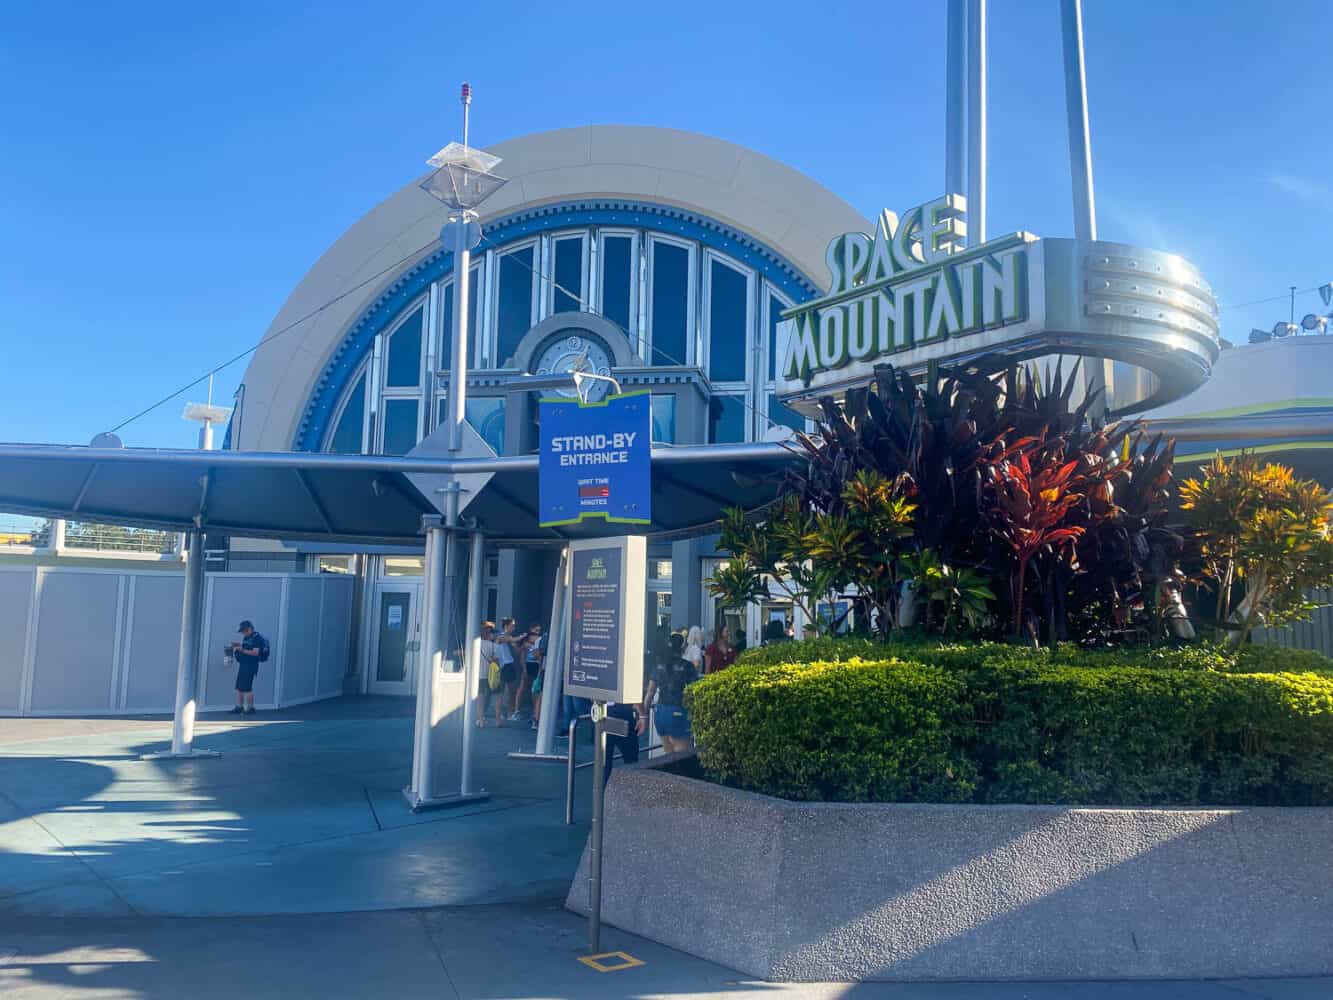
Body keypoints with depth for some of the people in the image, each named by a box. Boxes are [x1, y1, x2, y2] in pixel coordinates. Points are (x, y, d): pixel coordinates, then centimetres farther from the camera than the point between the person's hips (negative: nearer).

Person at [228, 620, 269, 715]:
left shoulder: (257, 638, -12)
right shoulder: (245, 638, 15)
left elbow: (256, 652, -20)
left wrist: (242, 650, -22)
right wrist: (238, 646, 6)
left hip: (251, 666, -9)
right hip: (243, 665, 9)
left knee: (246, 688, -9)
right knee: (239, 687, 11)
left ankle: (250, 708, 0)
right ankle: (239, 707, 18)